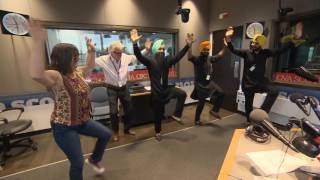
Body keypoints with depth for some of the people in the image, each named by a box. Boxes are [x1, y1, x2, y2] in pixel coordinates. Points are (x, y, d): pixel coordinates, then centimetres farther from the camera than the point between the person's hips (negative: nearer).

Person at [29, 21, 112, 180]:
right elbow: (36, 75, -48)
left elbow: (90, 65, 20)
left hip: (82, 121, 8)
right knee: (77, 163, 4)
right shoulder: (55, 77, -25)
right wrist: (38, 42, -52)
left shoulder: (77, 72, 2)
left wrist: (91, 51, 9)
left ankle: (93, 159, 42)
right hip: (64, 127, -8)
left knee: (106, 134, 18)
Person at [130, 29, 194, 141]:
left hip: (167, 89, 4)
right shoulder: (150, 62, -11)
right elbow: (139, 56, -25)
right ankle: (157, 132, 34)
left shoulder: (167, 62, 2)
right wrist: (135, 43, -40)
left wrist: (188, 45, -7)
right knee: (158, 114, 9)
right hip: (156, 93, -3)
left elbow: (179, 56, 1)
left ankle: (177, 115, -1)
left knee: (182, 94, -20)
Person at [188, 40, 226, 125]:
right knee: (201, 102, 2)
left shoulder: (210, 58, 7)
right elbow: (189, 57, -35)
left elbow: (219, 55, 22)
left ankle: (214, 110, 12)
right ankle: (197, 120, 22)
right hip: (200, 84, -6)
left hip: (210, 82, 7)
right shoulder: (197, 59, -14)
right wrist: (190, 46, -43)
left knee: (221, 93, -7)